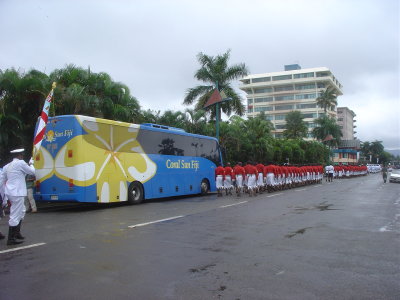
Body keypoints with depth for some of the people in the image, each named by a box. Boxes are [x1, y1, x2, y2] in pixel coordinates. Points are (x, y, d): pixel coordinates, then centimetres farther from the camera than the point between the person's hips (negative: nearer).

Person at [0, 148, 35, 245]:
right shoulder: (21, 163, -10)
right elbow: (32, 172, 0)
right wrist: (31, 164, 19)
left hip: (10, 193, 9)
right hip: (17, 193, -9)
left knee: (21, 211, 24)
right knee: (15, 216, -4)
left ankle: (17, 233, 33)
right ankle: (11, 239, -1)